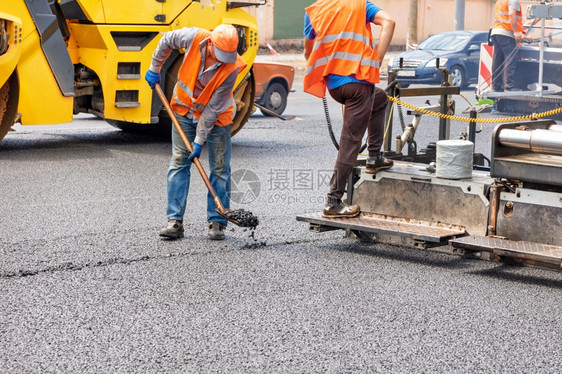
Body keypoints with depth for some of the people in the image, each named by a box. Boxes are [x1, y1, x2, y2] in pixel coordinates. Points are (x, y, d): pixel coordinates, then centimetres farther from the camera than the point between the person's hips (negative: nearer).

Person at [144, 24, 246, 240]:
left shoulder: (231, 68, -28)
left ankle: (217, 223, 6)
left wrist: (199, 141, -23)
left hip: (216, 116, -2)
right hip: (184, 109, 2)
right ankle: (175, 221, 0)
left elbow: (213, 108, -25)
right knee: (179, 162, -2)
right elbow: (167, 40, 1)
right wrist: (155, 69, 7)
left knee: (220, 168, -3)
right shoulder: (194, 38, -23)